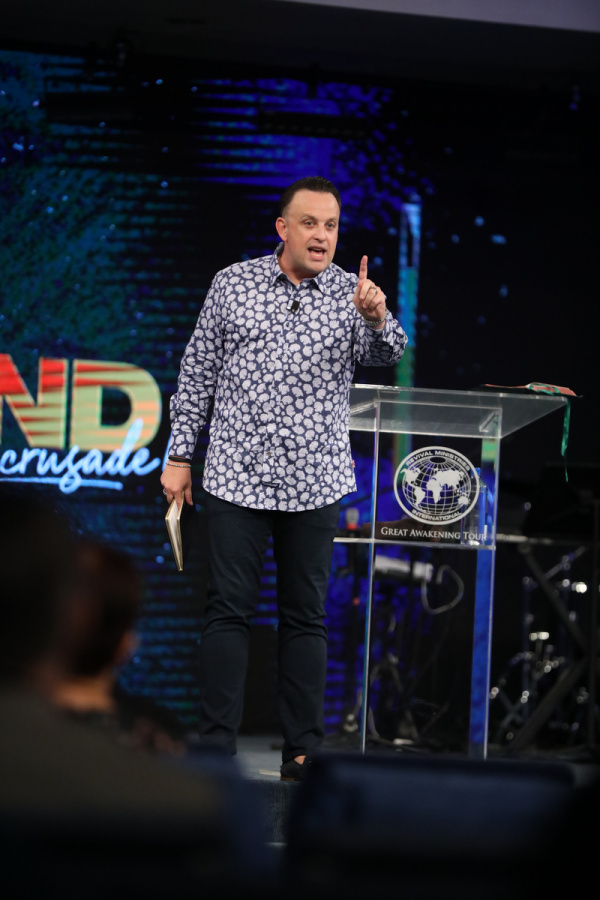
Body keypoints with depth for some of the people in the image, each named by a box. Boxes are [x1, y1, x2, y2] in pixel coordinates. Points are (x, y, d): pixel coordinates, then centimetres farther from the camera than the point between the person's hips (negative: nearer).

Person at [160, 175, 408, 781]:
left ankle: (303, 751, 12)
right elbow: (197, 373, 7)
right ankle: (217, 746, 4)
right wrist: (179, 455, 5)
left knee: (305, 616, 6)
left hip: (315, 483, 1)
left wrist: (377, 318, -36)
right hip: (237, 476, 0)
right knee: (228, 610, 0)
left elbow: (386, 355, -14)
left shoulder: (352, 294, 3)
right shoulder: (233, 284, 3)